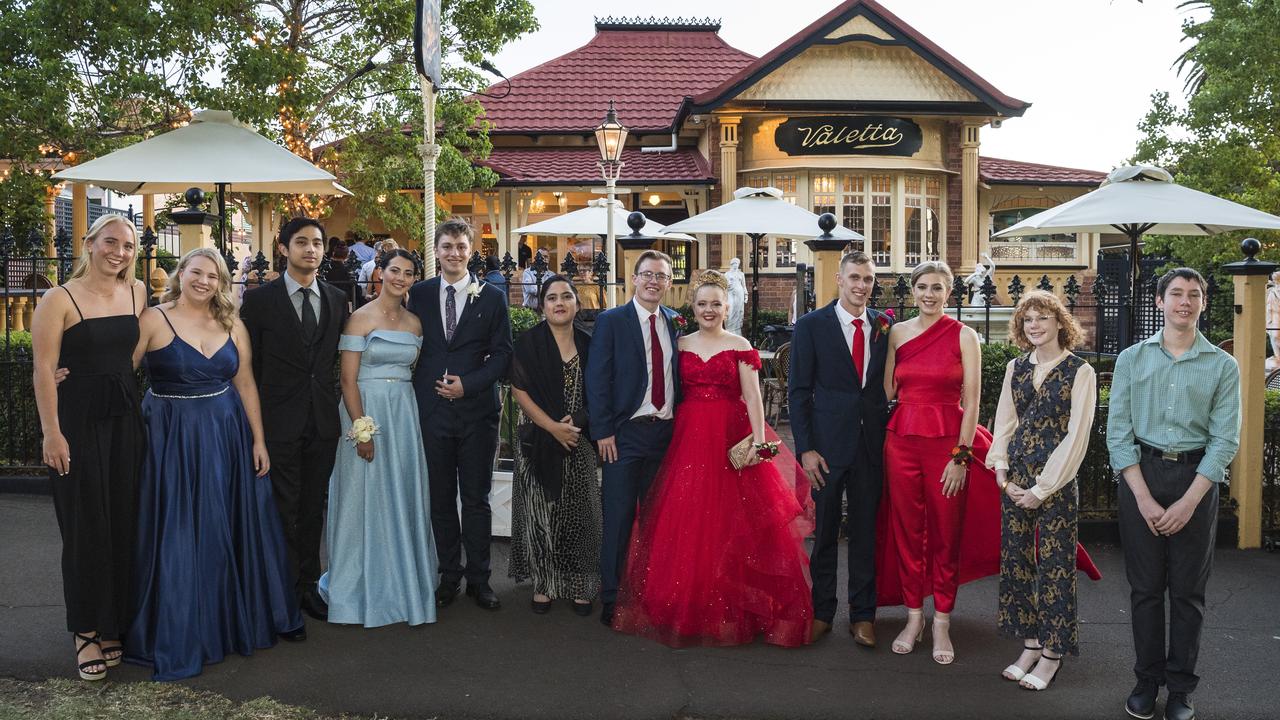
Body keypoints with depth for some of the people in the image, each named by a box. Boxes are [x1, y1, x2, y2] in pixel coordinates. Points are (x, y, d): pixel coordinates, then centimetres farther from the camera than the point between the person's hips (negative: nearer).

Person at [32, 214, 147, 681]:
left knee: (123, 523, 9)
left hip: (127, 418, 5)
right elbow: (43, 369, -11)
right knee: (86, 525, 3)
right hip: (79, 419, -5)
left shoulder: (136, 292, 7)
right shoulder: (60, 300, -8)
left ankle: (114, 623, 24)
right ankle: (86, 631, 18)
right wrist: (51, 432, -15)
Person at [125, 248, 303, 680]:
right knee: (178, 535, 2)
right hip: (172, 437, -4)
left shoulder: (232, 326, 7)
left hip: (228, 437, 4)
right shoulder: (154, 320, -5)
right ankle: (179, 633, 17)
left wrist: (259, 440, 4)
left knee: (232, 529, 12)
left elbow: (247, 385, 7)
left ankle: (236, 618, 31)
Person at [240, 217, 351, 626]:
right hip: (279, 421, -4)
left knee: (314, 507, 13)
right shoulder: (259, 300, -3)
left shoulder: (337, 300, 8)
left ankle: (308, 585, 26)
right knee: (283, 510, 2)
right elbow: (247, 365, -3)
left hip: (323, 422, 4)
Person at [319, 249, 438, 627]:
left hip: (404, 414, 5)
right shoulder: (361, 318, -7)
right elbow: (348, 379, -11)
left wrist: (409, 417, 6)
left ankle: (402, 584, 24)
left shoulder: (414, 323, 10)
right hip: (366, 411, -5)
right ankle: (363, 590, 15)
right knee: (365, 499, 2)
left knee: (404, 498, 10)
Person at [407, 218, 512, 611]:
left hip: (477, 411, -1)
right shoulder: (419, 294, 7)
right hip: (432, 411, 1)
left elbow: (502, 353, 1)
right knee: (440, 499, 9)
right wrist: (420, 391, 0)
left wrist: (468, 384, -10)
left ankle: (478, 579, 17)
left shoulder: (491, 297, 2)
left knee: (476, 499, 6)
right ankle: (449, 576, 21)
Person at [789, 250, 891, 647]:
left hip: (872, 443, 2)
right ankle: (822, 611, 22)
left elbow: (888, 384, 10)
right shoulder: (811, 326, -2)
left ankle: (863, 615, 20)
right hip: (827, 443, -2)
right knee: (825, 531, 8)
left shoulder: (884, 326, 6)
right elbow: (798, 391, -3)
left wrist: (890, 436, 0)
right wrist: (805, 449, -10)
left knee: (866, 531, 9)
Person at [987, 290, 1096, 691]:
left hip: (1055, 482, -5)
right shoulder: (1016, 368, 10)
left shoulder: (1080, 372, -5)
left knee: (1054, 565, 1)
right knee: (1016, 560, 8)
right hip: (1014, 480, 5)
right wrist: (1002, 472, -2)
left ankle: (1052, 652, 13)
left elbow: (1076, 436, -9)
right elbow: (1004, 422, 11)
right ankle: (1031, 643, 20)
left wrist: (1042, 488, -12)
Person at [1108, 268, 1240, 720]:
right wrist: (1144, 497, -10)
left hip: (1196, 478, 0)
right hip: (1141, 475, 0)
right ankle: (1147, 680, 19)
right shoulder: (1132, 359, 4)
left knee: (1188, 590, 6)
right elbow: (1118, 431, -1)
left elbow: (1225, 440, -4)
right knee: (1145, 586, 6)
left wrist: (1188, 502, -12)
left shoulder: (1223, 366, 3)